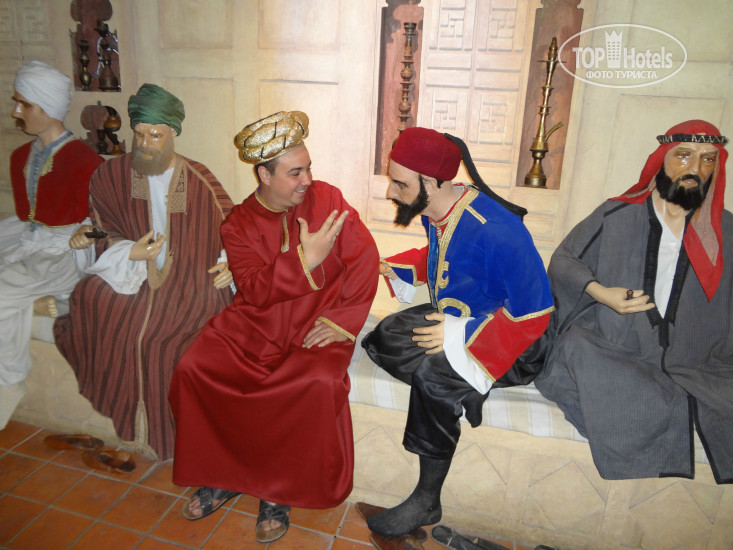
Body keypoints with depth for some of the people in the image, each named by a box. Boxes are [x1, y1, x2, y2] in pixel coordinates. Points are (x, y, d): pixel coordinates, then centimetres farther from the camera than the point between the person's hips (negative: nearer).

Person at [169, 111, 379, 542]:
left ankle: (279, 490, -5)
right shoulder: (239, 224, 1)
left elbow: (365, 259, -6)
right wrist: (305, 259, -23)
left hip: (314, 328, -2)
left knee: (320, 384, -31)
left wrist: (342, 321, -13)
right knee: (193, 370, -16)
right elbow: (253, 290, -10)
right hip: (256, 326, 3)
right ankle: (223, 473, 8)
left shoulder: (327, 198, -2)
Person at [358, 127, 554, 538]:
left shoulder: (497, 231, -29)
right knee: (379, 338, -9)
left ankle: (427, 502, -12)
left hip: (492, 333, -8)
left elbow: (535, 315, -23)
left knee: (433, 373, -31)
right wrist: (393, 269, 2)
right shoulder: (436, 212, -4)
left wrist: (461, 332, -28)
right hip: (447, 317, 8)